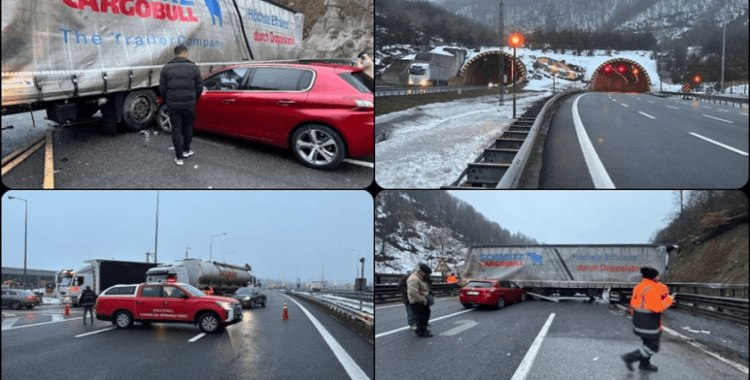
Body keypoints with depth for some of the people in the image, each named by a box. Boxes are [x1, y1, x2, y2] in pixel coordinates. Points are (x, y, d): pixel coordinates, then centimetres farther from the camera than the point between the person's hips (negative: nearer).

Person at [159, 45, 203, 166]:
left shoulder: (167, 68, -1)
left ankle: (179, 157, 5)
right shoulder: (193, 67, -3)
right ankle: (186, 150, 32)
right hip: (189, 104, 0)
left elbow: (162, 88, 0)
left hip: (173, 105, 0)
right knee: (188, 127, 19)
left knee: (176, 130, 5)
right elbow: (199, 87, 0)